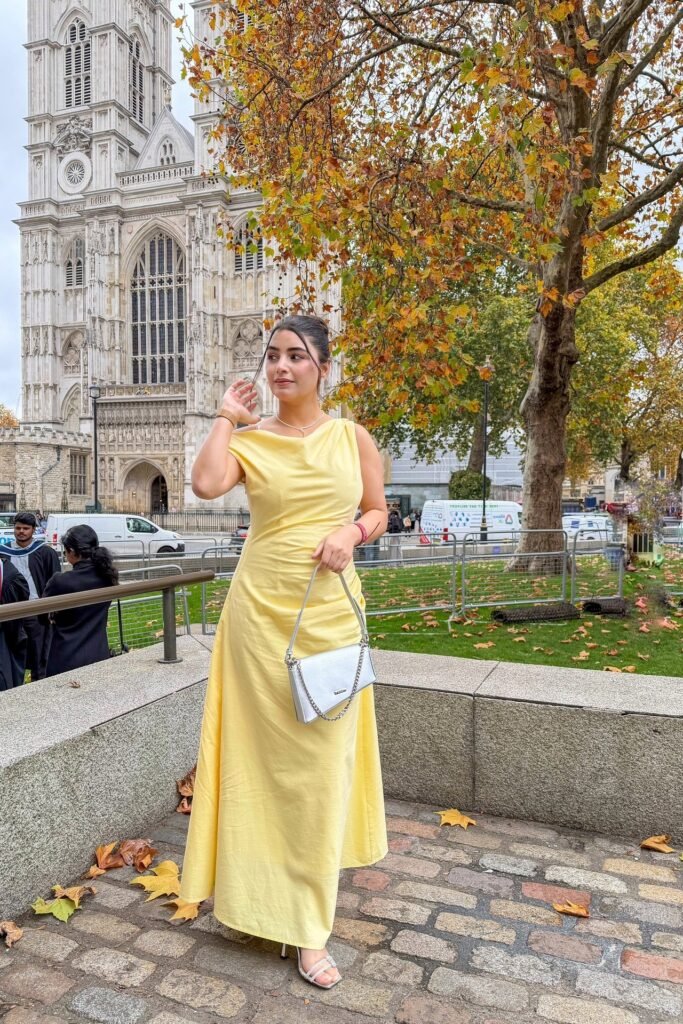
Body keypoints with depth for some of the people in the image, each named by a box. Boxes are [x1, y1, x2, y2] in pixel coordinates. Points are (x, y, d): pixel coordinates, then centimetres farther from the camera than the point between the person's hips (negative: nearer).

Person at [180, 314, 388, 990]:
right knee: (267, 745, 6)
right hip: (261, 605, -1)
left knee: (321, 753, 7)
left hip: (330, 607, 1)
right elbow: (205, 484, -18)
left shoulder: (352, 437, 5)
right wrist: (226, 417, -5)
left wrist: (351, 533, -11)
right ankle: (273, 881, 29)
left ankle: (307, 923, 25)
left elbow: (378, 512, 10)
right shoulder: (248, 440, 2)